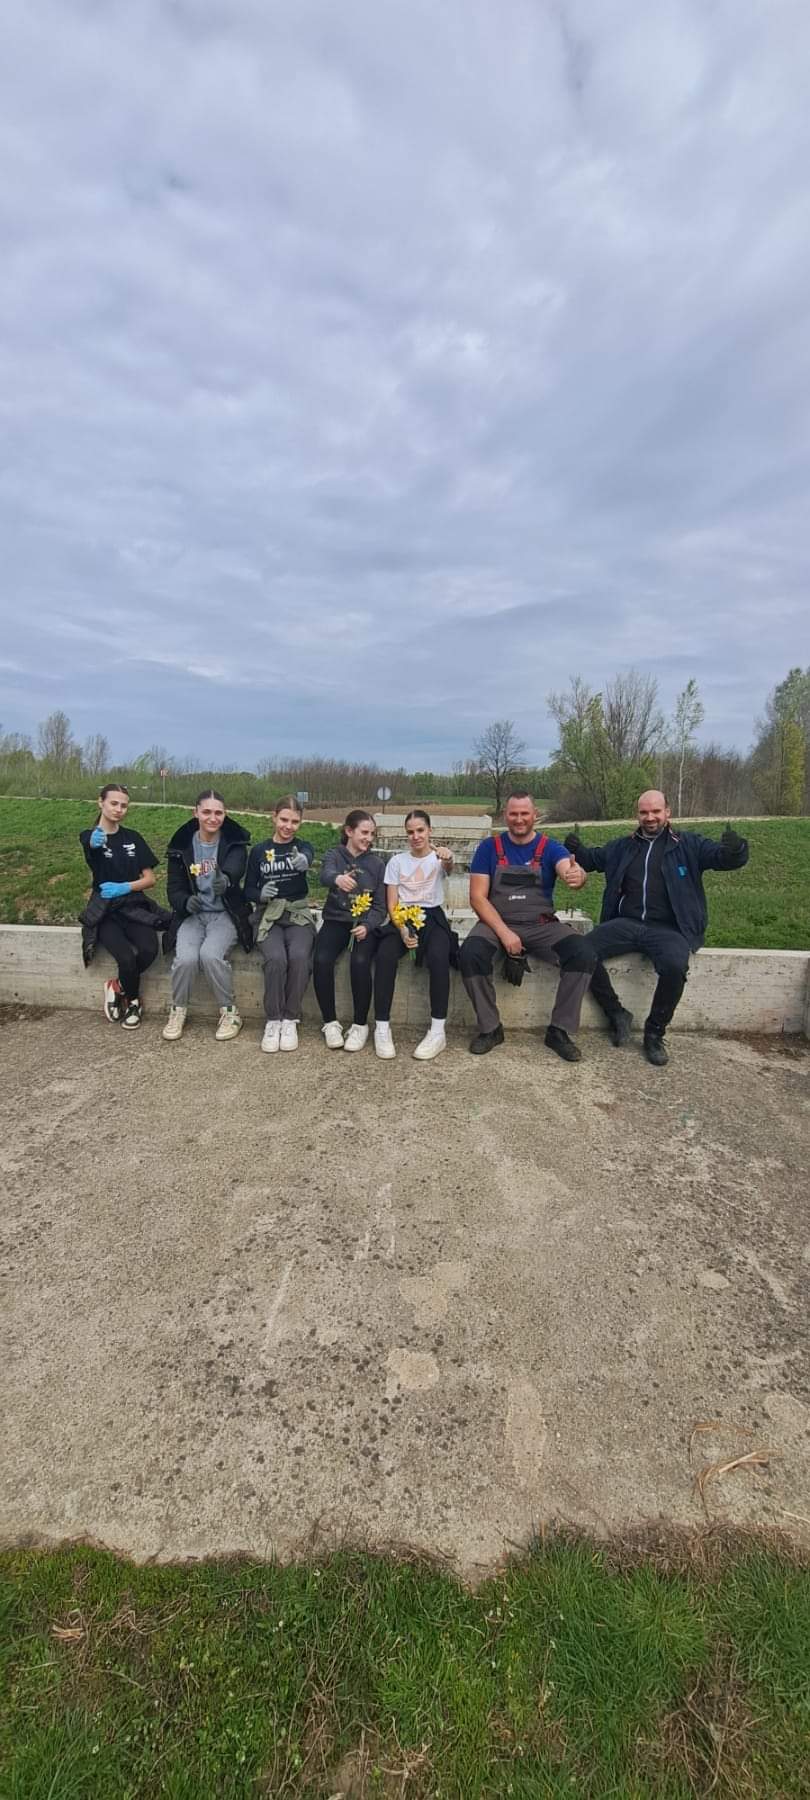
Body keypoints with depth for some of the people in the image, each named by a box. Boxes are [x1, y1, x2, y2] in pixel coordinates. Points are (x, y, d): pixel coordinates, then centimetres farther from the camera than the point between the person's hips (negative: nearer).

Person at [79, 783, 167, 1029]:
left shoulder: (133, 838, 10)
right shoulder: (88, 836, 0)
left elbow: (150, 878, 7)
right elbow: (89, 846, -28)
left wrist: (125, 887, -14)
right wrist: (93, 844, -54)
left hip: (134, 906, 3)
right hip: (105, 912, -2)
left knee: (149, 950, -28)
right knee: (127, 957, -29)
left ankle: (117, 987, 2)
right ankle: (133, 1001, 3)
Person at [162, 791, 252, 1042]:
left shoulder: (235, 842, -4)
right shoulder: (182, 845, 3)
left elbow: (235, 867, -27)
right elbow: (174, 887, 2)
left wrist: (225, 879, -52)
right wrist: (186, 902, -22)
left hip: (225, 914, -2)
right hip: (192, 914, 2)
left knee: (210, 954, -30)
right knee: (185, 958, -25)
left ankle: (229, 1011, -7)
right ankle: (178, 1010, 3)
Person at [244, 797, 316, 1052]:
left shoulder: (303, 846, 4)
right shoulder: (258, 850, 8)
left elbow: (308, 857, -24)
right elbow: (248, 891, 8)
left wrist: (303, 861, -49)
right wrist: (260, 894, -17)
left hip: (298, 915, 0)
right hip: (268, 917, 0)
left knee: (299, 956, -30)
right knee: (276, 959, -29)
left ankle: (291, 1020, -13)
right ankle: (273, 1020, -10)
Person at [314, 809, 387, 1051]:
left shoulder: (377, 863, 7)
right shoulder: (334, 855, 4)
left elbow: (380, 906, 4)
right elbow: (325, 874, -22)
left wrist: (367, 926, -17)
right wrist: (338, 878, -48)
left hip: (366, 924, 0)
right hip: (336, 921, 0)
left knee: (360, 962, -30)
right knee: (322, 960, -28)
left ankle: (360, 1025, -12)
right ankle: (331, 1022, -9)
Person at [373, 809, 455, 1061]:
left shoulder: (438, 858, 6)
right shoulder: (396, 862, 11)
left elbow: (448, 867, -22)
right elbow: (392, 904, 4)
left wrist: (448, 859, -48)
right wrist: (402, 929, -15)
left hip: (432, 917, -1)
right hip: (402, 918, 2)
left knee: (438, 957, -33)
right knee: (385, 956, -30)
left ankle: (438, 1031, -24)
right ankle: (382, 1028, -22)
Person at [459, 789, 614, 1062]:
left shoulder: (550, 848, 2)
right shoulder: (489, 847, 2)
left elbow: (569, 870, -21)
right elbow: (477, 897, -4)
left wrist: (576, 876, -47)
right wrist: (504, 932, -17)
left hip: (542, 926, 1)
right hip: (496, 923, 0)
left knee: (584, 954, -24)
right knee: (470, 953, -30)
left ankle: (559, 1030, -7)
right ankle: (490, 1028, -9)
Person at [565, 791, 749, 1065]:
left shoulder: (689, 844, 10)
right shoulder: (622, 846, 20)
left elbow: (727, 857, -1)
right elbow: (592, 857, 19)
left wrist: (735, 848, -27)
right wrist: (576, 848, -5)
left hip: (668, 928, -3)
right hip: (625, 924, 3)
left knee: (675, 966, -34)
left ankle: (654, 1033, -9)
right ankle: (617, 1014, -1)